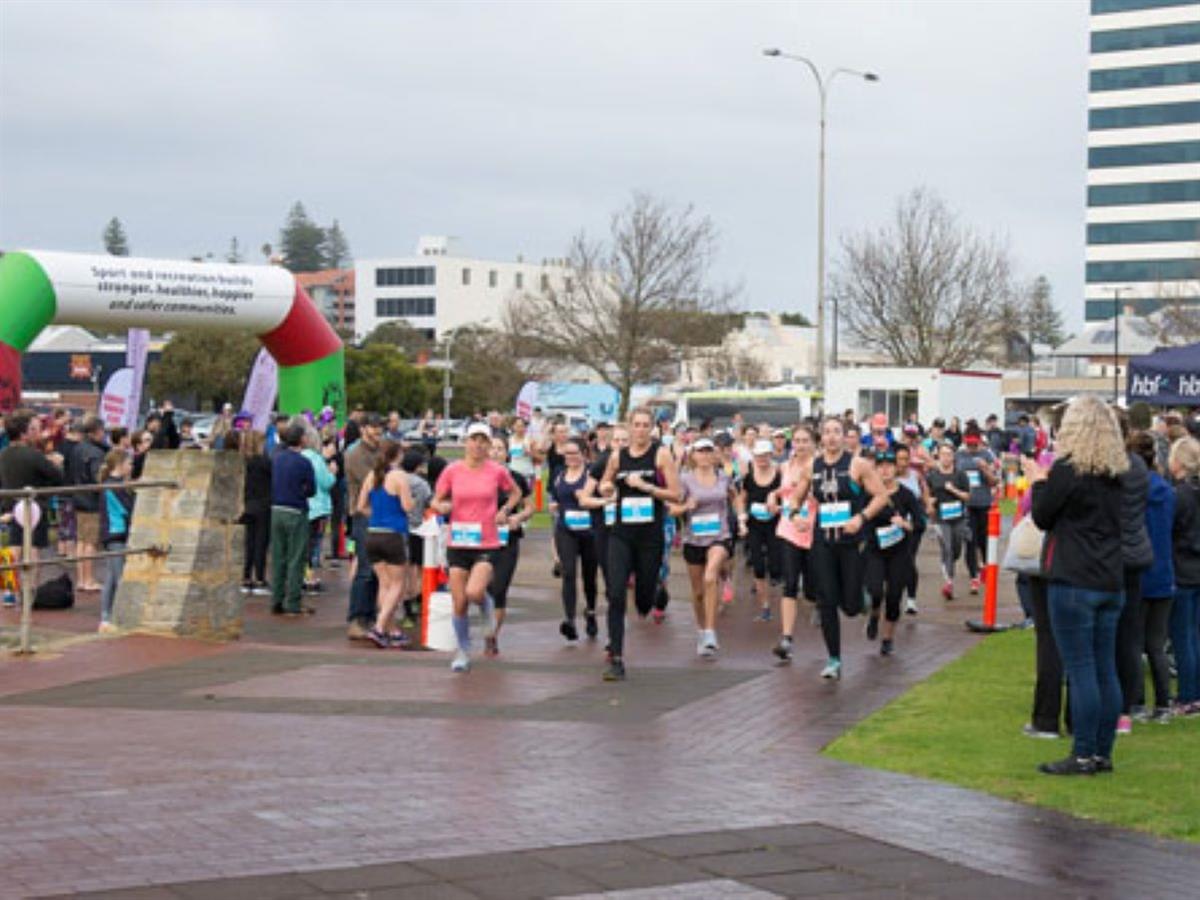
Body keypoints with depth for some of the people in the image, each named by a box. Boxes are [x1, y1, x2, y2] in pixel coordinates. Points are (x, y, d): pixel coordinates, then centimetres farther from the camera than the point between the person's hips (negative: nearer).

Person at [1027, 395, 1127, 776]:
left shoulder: (1067, 469, -12)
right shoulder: (1115, 473, 9)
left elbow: (1042, 518, -4)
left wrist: (1039, 481, 12)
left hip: (1073, 582, -7)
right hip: (1110, 582, 7)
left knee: (1080, 669, -4)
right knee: (1106, 670, 9)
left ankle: (1083, 755, -3)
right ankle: (1103, 752, 14)